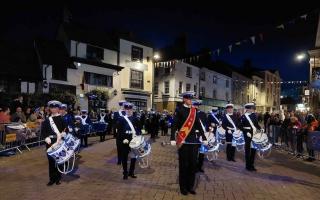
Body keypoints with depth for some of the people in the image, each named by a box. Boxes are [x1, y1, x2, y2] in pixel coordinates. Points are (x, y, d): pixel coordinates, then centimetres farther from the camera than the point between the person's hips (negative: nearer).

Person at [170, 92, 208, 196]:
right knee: (184, 164, 5)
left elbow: (199, 125, 13)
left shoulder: (194, 110, 11)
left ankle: (190, 186, 25)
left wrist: (204, 138, 9)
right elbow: (174, 125, -9)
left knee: (193, 163, 9)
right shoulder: (179, 110, -3)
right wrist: (173, 139, -18)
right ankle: (183, 187, 20)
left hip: (194, 140, 5)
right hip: (183, 141, -4)